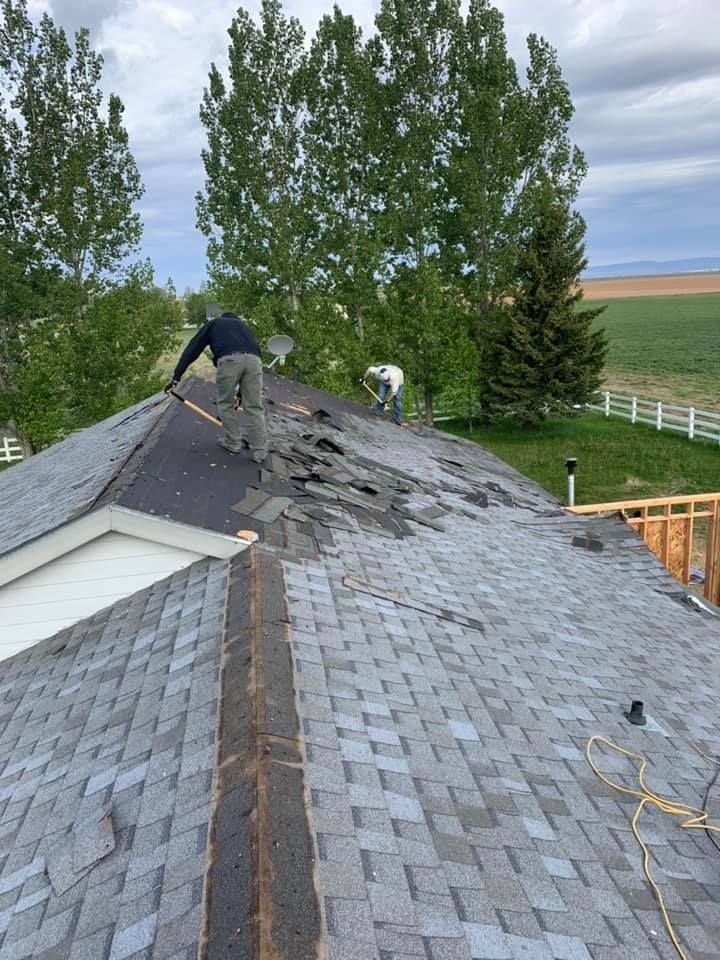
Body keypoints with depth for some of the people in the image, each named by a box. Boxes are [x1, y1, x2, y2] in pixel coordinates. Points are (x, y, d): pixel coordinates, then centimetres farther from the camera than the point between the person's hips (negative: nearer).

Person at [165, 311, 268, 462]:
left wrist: (176, 378, 21)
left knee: (225, 404, 17)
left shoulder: (213, 324, 32)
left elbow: (191, 350, 22)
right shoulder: (244, 326, 41)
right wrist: (241, 392, 45)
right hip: (253, 360, 3)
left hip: (229, 360, -3)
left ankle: (233, 443, 26)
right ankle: (260, 452, 10)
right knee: (255, 407, 9)